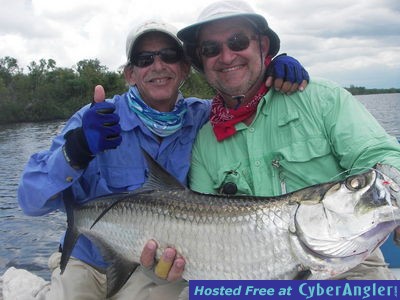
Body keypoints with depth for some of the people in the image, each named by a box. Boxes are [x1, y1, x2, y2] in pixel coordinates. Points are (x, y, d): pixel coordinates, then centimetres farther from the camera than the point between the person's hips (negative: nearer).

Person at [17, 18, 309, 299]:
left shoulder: (204, 117, -7)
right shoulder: (95, 120, -13)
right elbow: (31, 200, -18)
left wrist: (281, 70, -18)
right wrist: (77, 149, -37)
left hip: (161, 269, 1)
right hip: (88, 263, 0)